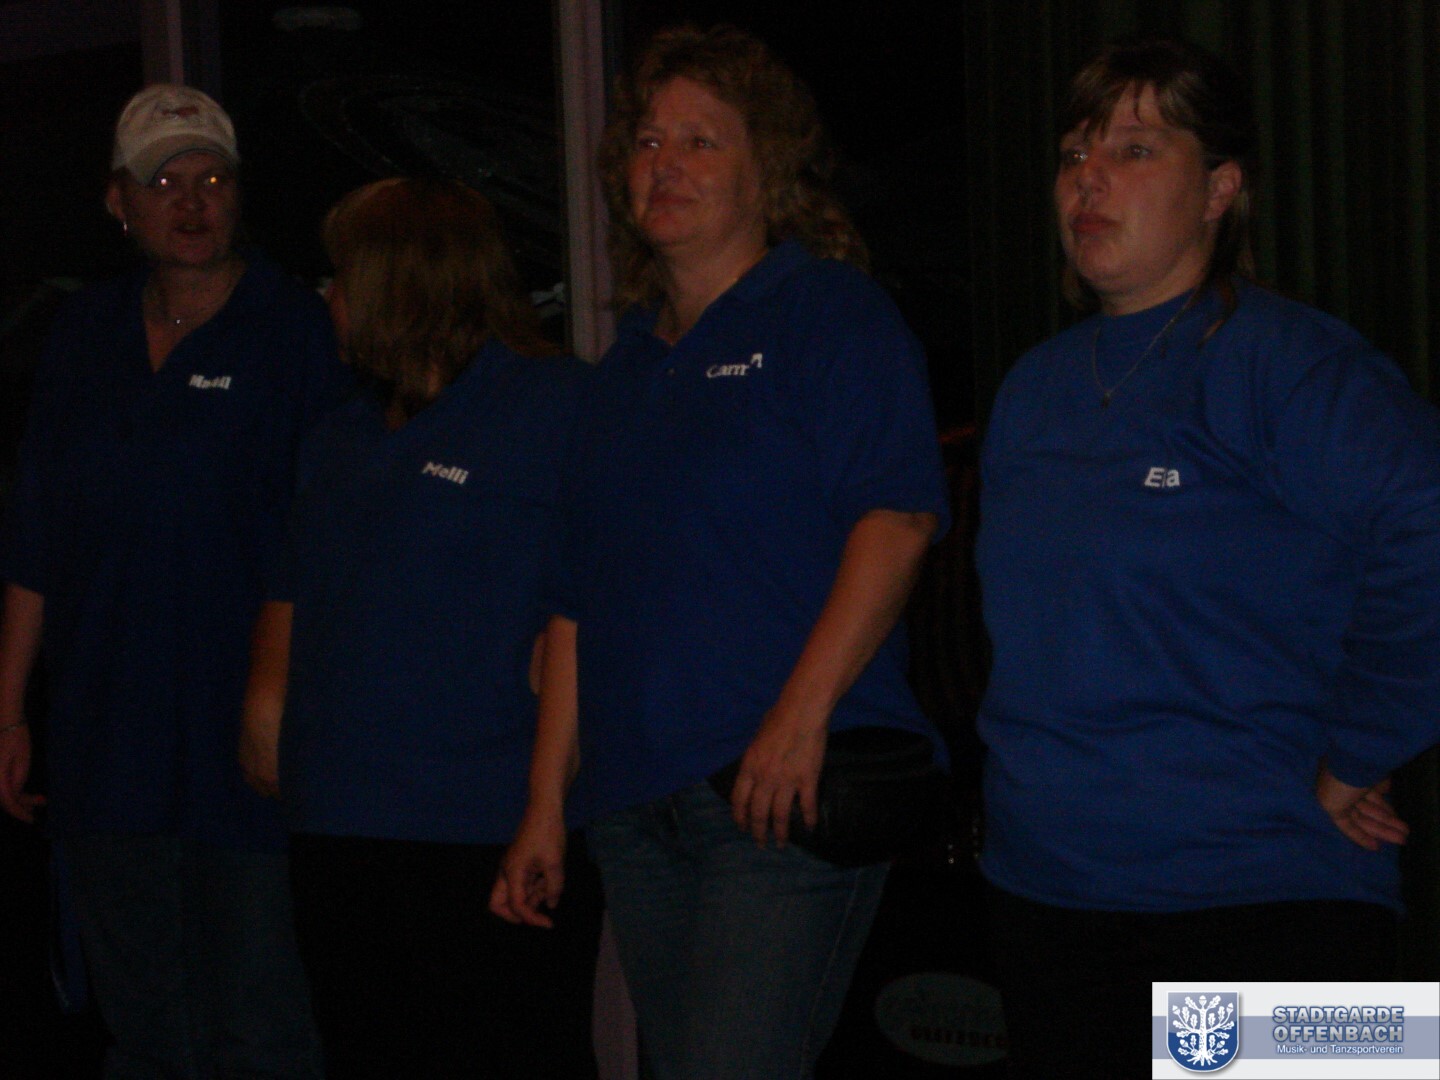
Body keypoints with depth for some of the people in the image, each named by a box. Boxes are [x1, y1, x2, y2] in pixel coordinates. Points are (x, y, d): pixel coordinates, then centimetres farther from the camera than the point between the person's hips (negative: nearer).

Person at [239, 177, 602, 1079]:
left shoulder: (553, 404, -4)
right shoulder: (341, 443, 22)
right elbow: (293, 594, 28)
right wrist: (267, 700, 14)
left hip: (493, 835, -8)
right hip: (336, 833, 8)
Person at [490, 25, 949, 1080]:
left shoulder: (834, 313, -1)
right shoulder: (630, 360, 20)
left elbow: (899, 517, -15)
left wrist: (802, 715, -23)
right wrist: (547, 805, 16)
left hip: (789, 794, -7)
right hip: (637, 808, 7)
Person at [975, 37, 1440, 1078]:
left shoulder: (1285, 358, -12)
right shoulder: (1035, 389, 12)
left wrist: (1353, 756, -20)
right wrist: (1035, 779, 15)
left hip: (1258, 893, -7)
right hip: (1044, 892, 7)